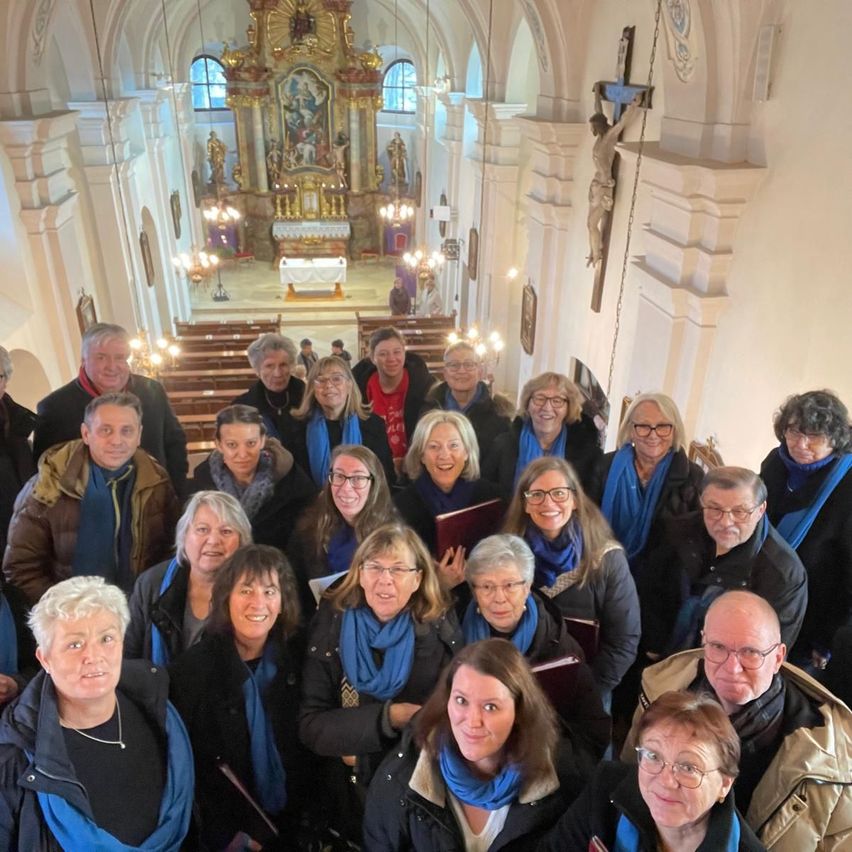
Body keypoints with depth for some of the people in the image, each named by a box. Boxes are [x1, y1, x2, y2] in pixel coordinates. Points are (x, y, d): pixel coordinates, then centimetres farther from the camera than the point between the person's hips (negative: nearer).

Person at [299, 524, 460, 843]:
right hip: (348, 795, 1)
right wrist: (388, 718, -23)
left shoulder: (440, 631, -7)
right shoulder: (330, 627, -7)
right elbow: (310, 725, -10)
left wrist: (363, 754, -13)